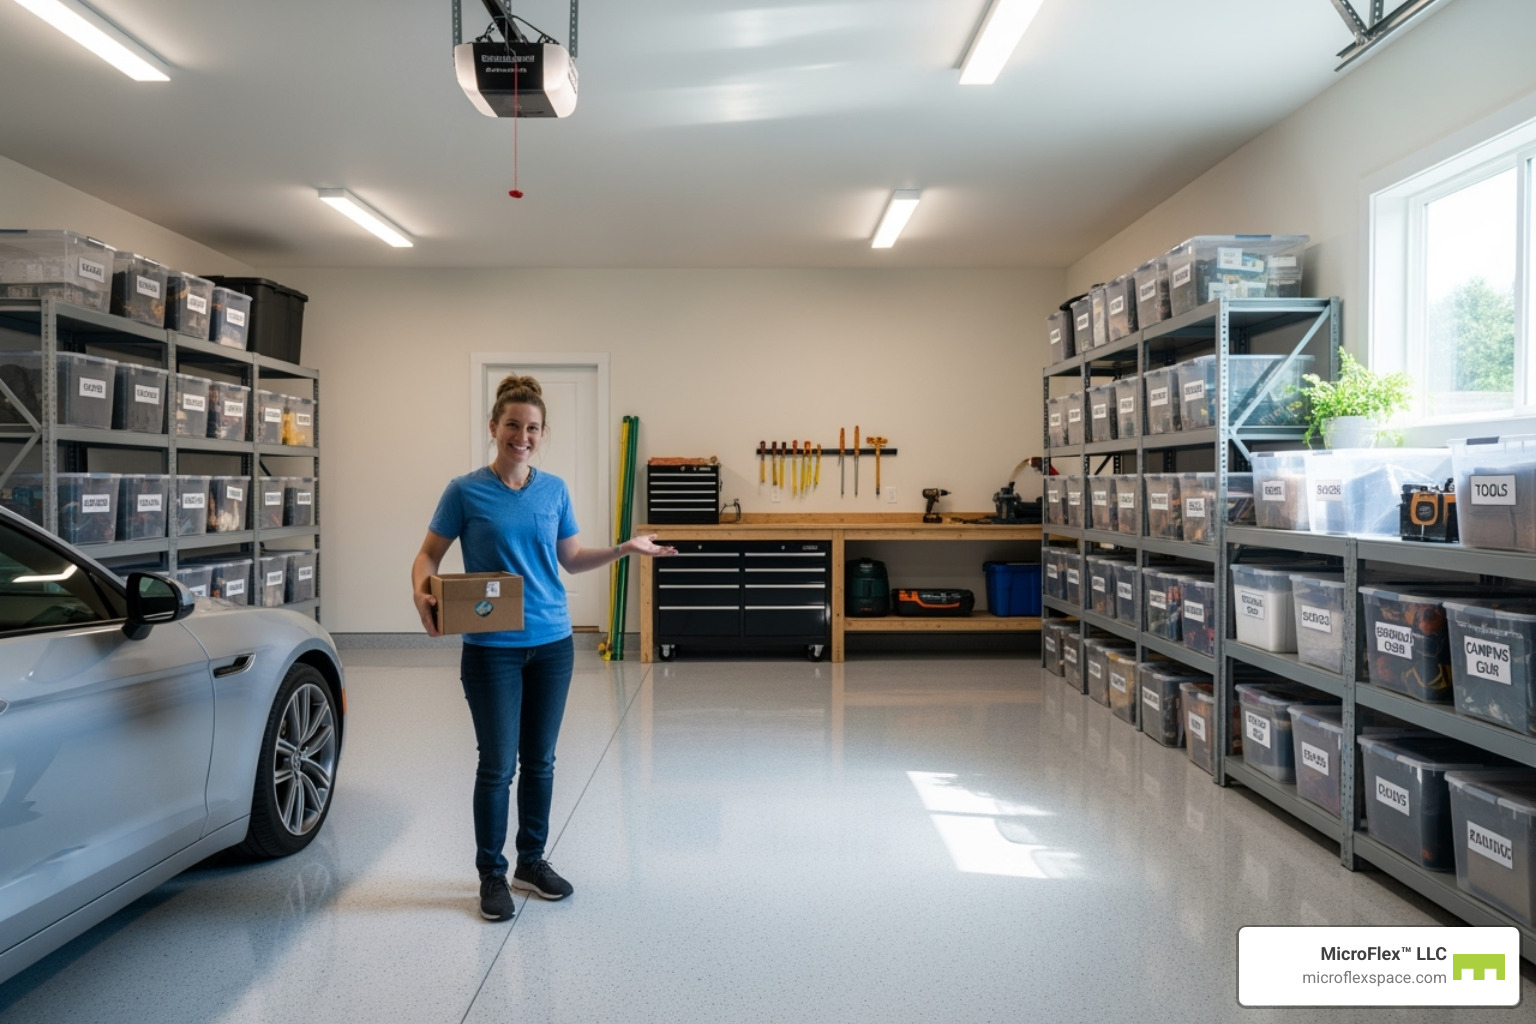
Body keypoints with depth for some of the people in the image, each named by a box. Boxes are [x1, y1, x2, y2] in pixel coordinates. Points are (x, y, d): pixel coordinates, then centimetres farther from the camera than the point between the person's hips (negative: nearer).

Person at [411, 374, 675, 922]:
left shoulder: (555, 490, 5)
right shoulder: (465, 490, -6)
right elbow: (429, 554, -1)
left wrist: (625, 548, -2)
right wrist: (422, 593, -22)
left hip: (552, 643, 4)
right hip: (491, 647, -4)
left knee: (540, 760, 13)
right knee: (498, 764, 1)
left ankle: (532, 861, 29)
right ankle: (492, 873, 20)